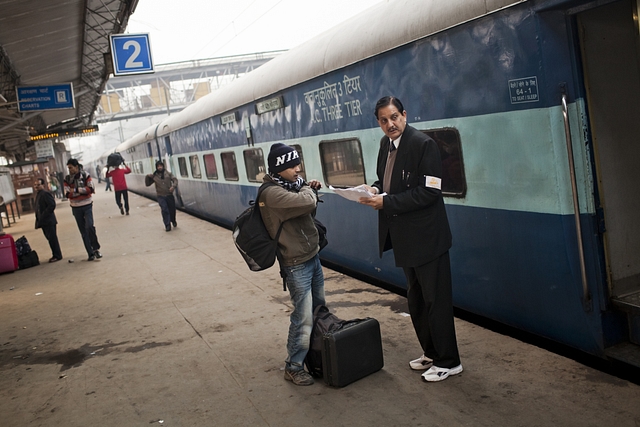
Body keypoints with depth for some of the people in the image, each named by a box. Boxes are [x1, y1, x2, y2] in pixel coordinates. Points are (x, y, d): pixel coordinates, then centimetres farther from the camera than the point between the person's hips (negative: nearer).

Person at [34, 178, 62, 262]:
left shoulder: (45, 194, -13)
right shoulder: (38, 194, 17)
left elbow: (52, 205, -21)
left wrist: (43, 216, -19)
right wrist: (38, 219, 12)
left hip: (49, 221, -9)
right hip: (43, 222, 9)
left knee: (52, 239, -5)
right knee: (50, 239, 13)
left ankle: (57, 256, 1)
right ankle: (55, 255, 19)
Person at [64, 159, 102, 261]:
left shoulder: (85, 175, -3)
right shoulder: (67, 179, 0)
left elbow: (91, 189, -13)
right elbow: (68, 194, -10)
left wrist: (76, 190, -17)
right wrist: (83, 190, -20)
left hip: (87, 206, -2)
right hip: (76, 208, 2)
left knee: (89, 226, -18)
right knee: (83, 231, 6)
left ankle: (96, 248, -3)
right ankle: (91, 253, 11)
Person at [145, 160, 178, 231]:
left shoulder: (168, 173, 3)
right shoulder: (154, 176, 3)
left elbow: (175, 180, -2)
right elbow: (147, 184, 8)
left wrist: (173, 186, -21)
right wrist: (147, 177, -9)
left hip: (169, 195, 1)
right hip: (161, 196, -1)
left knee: (172, 209, 9)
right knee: (164, 210, -13)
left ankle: (173, 221, 36)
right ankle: (167, 225, -8)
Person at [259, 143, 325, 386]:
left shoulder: (289, 186, 8)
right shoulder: (272, 193, -21)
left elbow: (309, 211, 18)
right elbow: (307, 203, -34)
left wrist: (309, 190, 0)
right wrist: (308, 189, -11)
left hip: (313, 257, 9)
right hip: (297, 265, -9)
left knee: (319, 309, 16)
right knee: (304, 318, -4)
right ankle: (293, 367, 11)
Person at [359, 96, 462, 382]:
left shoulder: (423, 144, -17)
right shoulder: (386, 144, 8)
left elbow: (429, 192, -22)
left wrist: (386, 202, -22)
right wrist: (376, 188, -3)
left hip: (426, 237, -9)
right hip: (404, 237, 9)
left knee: (436, 300, 2)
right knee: (415, 300, 18)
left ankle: (447, 362, 16)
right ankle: (430, 352, 35)